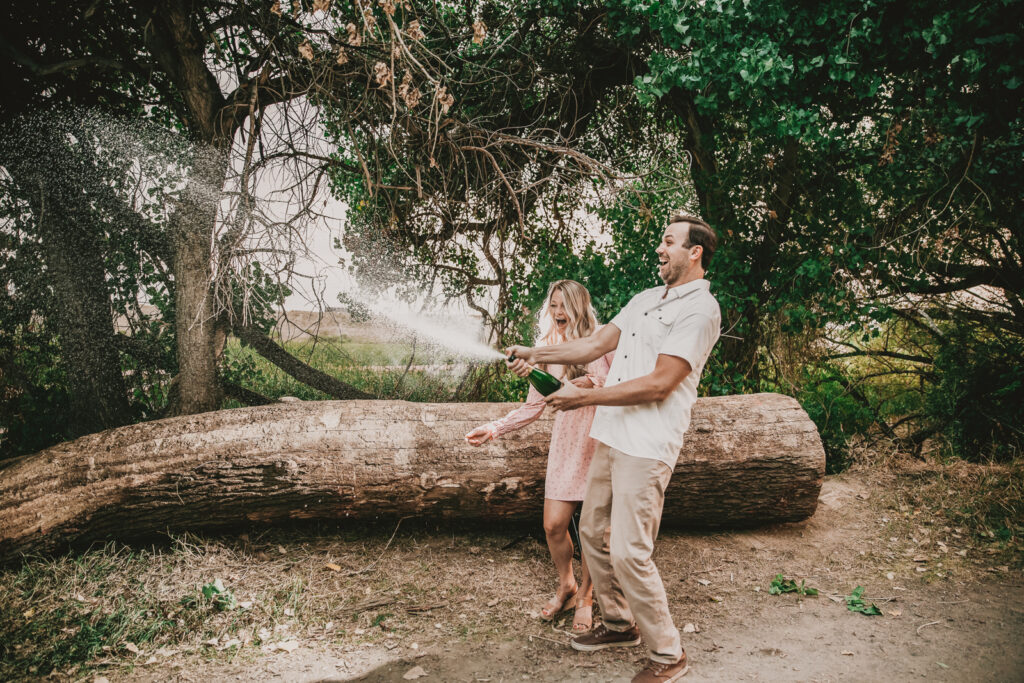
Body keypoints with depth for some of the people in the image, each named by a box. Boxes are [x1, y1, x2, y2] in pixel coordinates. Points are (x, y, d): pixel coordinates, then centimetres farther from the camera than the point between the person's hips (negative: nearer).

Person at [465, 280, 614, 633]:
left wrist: (593, 382, -23)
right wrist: (494, 428, -4)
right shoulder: (548, 349, 8)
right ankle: (565, 586, 28)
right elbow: (533, 406, 7)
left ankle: (585, 597, 24)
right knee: (553, 524, -1)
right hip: (566, 442, 3)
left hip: (602, 440, -3)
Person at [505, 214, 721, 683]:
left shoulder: (700, 309, -11)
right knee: (591, 532, 15)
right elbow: (596, 344, 17)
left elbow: (659, 384, -18)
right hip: (611, 437, 9)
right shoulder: (645, 299, 17)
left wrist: (583, 397, -17)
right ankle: (620, 624, 34)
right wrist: (536, 354, 7)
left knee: (629, 553, -8)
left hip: (646, 447, -9)